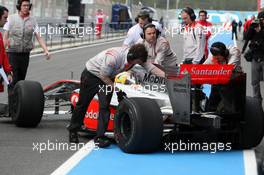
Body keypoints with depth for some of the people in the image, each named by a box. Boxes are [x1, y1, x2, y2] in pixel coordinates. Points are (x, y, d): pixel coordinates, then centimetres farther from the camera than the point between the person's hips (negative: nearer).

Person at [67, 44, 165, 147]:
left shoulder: (136, 57, -19)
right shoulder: (114, 57, -38)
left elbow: (151, 68, -20)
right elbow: (103, 76, -27)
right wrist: (117, 90, -23)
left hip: (107, 78, 5)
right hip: (91, 75, -5)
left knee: (105, 106, -12)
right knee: (82, 104, 10)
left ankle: (100, 137, -9)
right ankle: (73, 131, 30)